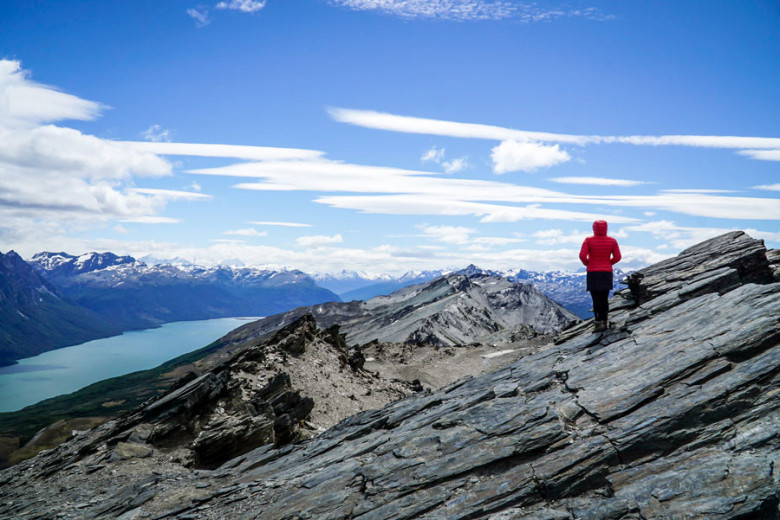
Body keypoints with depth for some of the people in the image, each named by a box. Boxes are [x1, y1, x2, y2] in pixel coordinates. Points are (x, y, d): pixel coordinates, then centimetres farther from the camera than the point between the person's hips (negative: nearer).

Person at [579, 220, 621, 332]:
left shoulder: (588, 240, -7)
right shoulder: (612, 241, 0)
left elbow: (582, 255, -15)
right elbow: (617, 257, -2)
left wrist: (587, 263, 5)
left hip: (593, 273, -2)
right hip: (607, 273, 3)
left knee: (596, 300, -1)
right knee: (605, 299, 14)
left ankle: (599, 323, -9)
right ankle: (605, 322, 16)